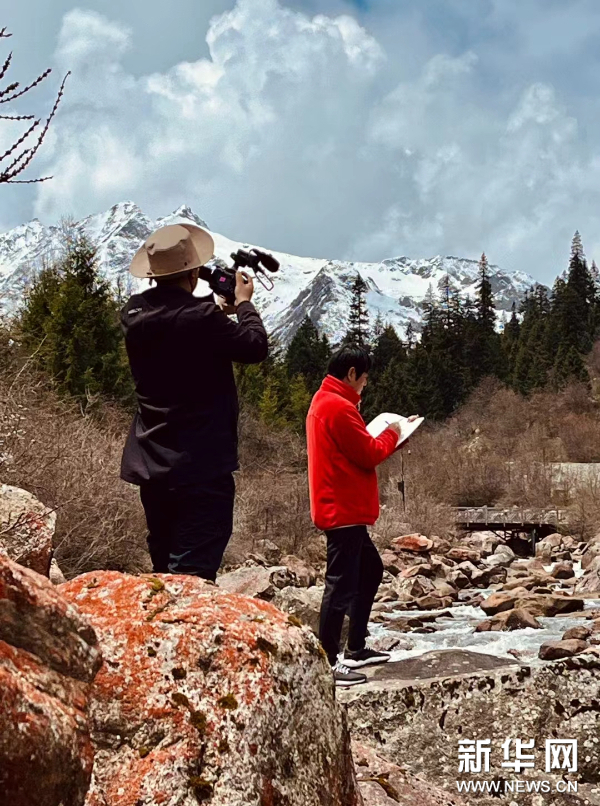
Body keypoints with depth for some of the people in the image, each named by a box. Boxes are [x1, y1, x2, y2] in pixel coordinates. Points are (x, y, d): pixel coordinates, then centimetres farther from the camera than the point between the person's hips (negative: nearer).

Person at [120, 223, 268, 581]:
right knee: (194, 573, -6)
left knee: (165, 571, 19)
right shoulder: (202, 317, -19)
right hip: (202, 466, -8)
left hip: (150, 465, 8)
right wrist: (244, 302, 6)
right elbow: (256, 347, -8)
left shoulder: (134, 314, 4)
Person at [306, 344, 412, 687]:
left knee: (371, 570, 19)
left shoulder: (324, 401, 16)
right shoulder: (339, 407, -17)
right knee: (342, 583, -8)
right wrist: (392, 434, 2)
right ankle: (327, 661, -4)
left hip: (343, 509, 11)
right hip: (344, 510, -11)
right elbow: (370, 454, -15)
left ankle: (356, 650, 25)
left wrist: (382, 439, 8)